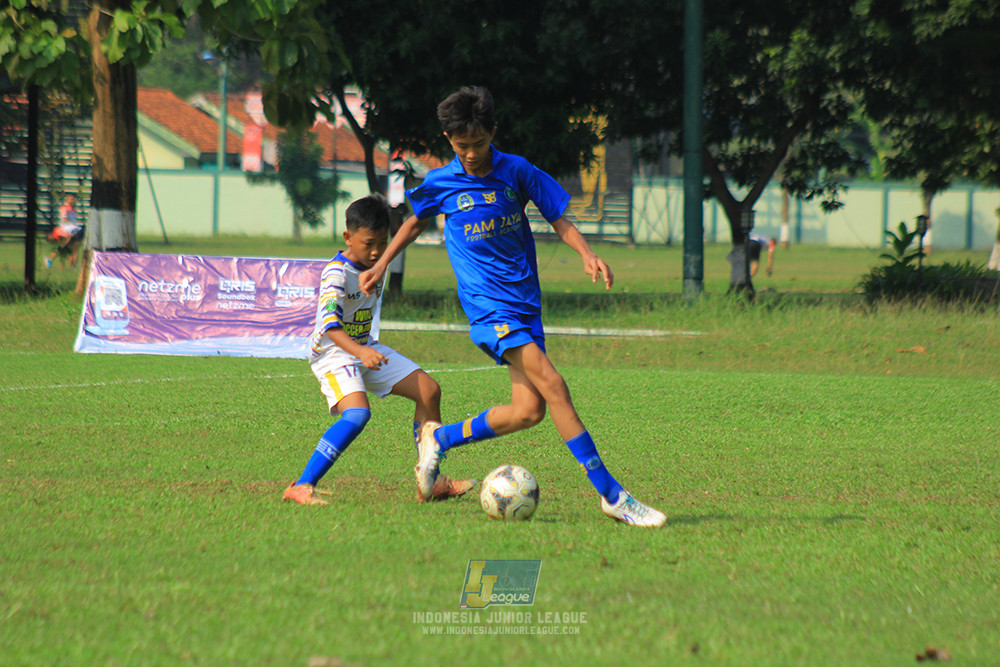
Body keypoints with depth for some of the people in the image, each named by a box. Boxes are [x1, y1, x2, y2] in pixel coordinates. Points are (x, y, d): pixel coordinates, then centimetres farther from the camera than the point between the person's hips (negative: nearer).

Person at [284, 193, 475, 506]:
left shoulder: (377, 264, 2)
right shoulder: (337, 274, -24)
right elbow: (329, 325, -37)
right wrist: (360, 352, -51)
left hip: (366, 348, 9)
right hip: (333, 353, -9)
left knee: (428, 390, 5)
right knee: (357, 413, -32)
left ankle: (433, 482, 14)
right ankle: (301, 486, -29)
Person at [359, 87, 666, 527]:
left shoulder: (517, 172, 3)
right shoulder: (441, 184, 1)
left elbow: (558, 219, 11)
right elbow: (416, 222, 21)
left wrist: (586, 255, -6)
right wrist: (381, 266, 23)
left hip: (526, 304, 4)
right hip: (488, 305, -4)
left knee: (528, 409, -5)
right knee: (551, 384, -20)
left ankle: (439, 438, 17)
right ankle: (610, 494, -21)